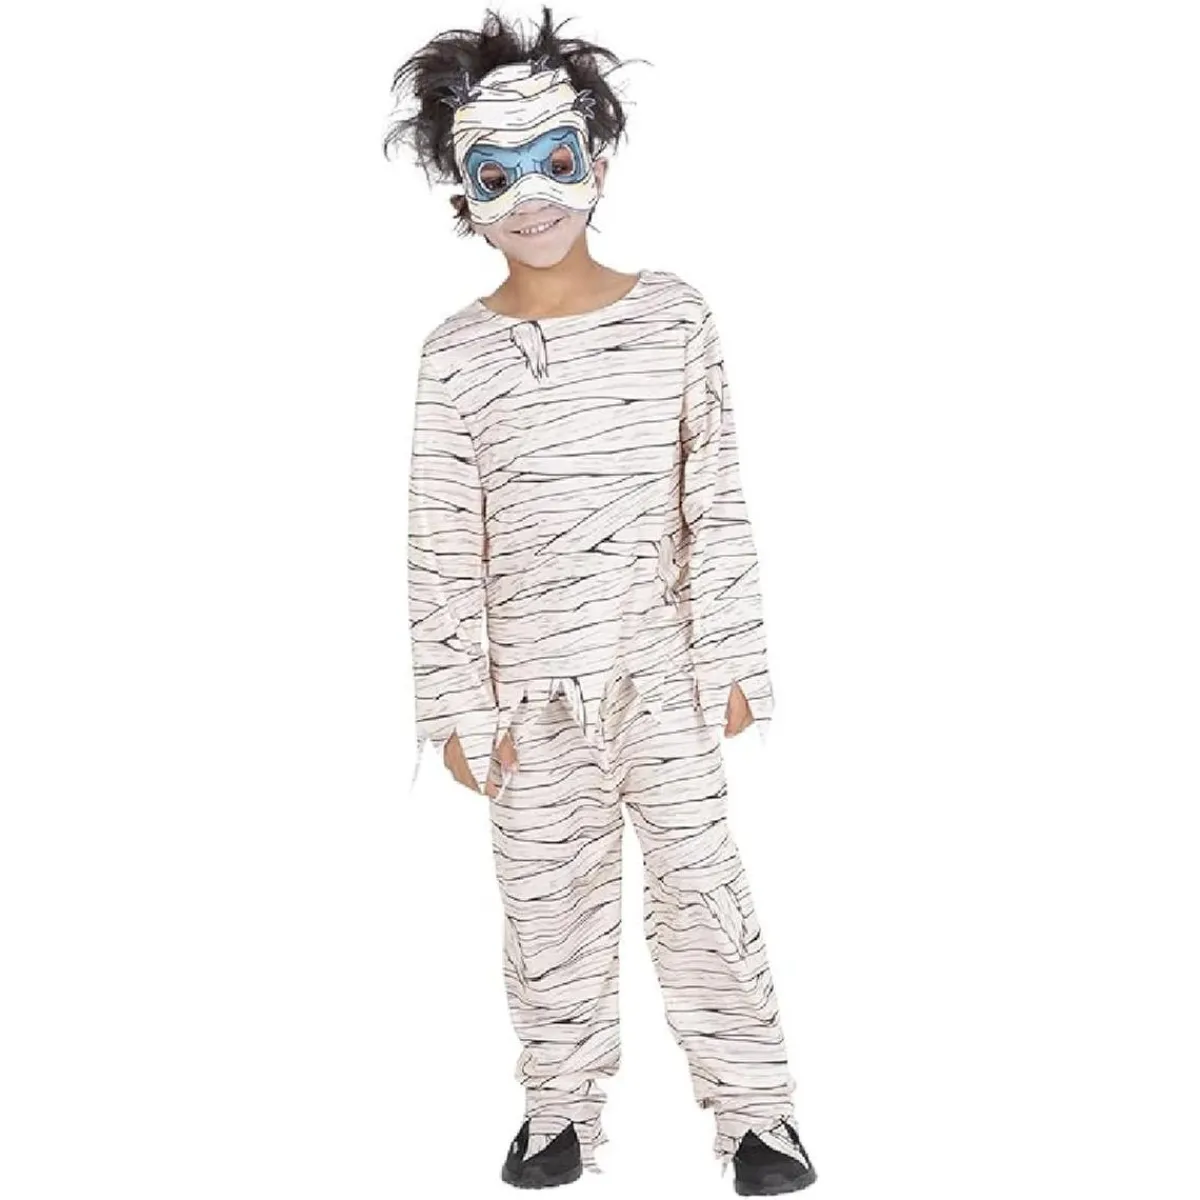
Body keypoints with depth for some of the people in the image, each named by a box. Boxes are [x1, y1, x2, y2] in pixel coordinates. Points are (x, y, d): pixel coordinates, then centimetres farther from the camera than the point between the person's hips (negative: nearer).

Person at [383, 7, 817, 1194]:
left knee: (702, 882, 7)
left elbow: (716, 503, -2)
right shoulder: (457, 352, -6)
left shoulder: (673, 314, -5)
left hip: (660, 665, 0)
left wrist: (731, 660, -2)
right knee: (548, 897, 13)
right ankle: (560, 1105, 31)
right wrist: (460, 701, -4)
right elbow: (442, 543, -4)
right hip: (531, 679, 1)